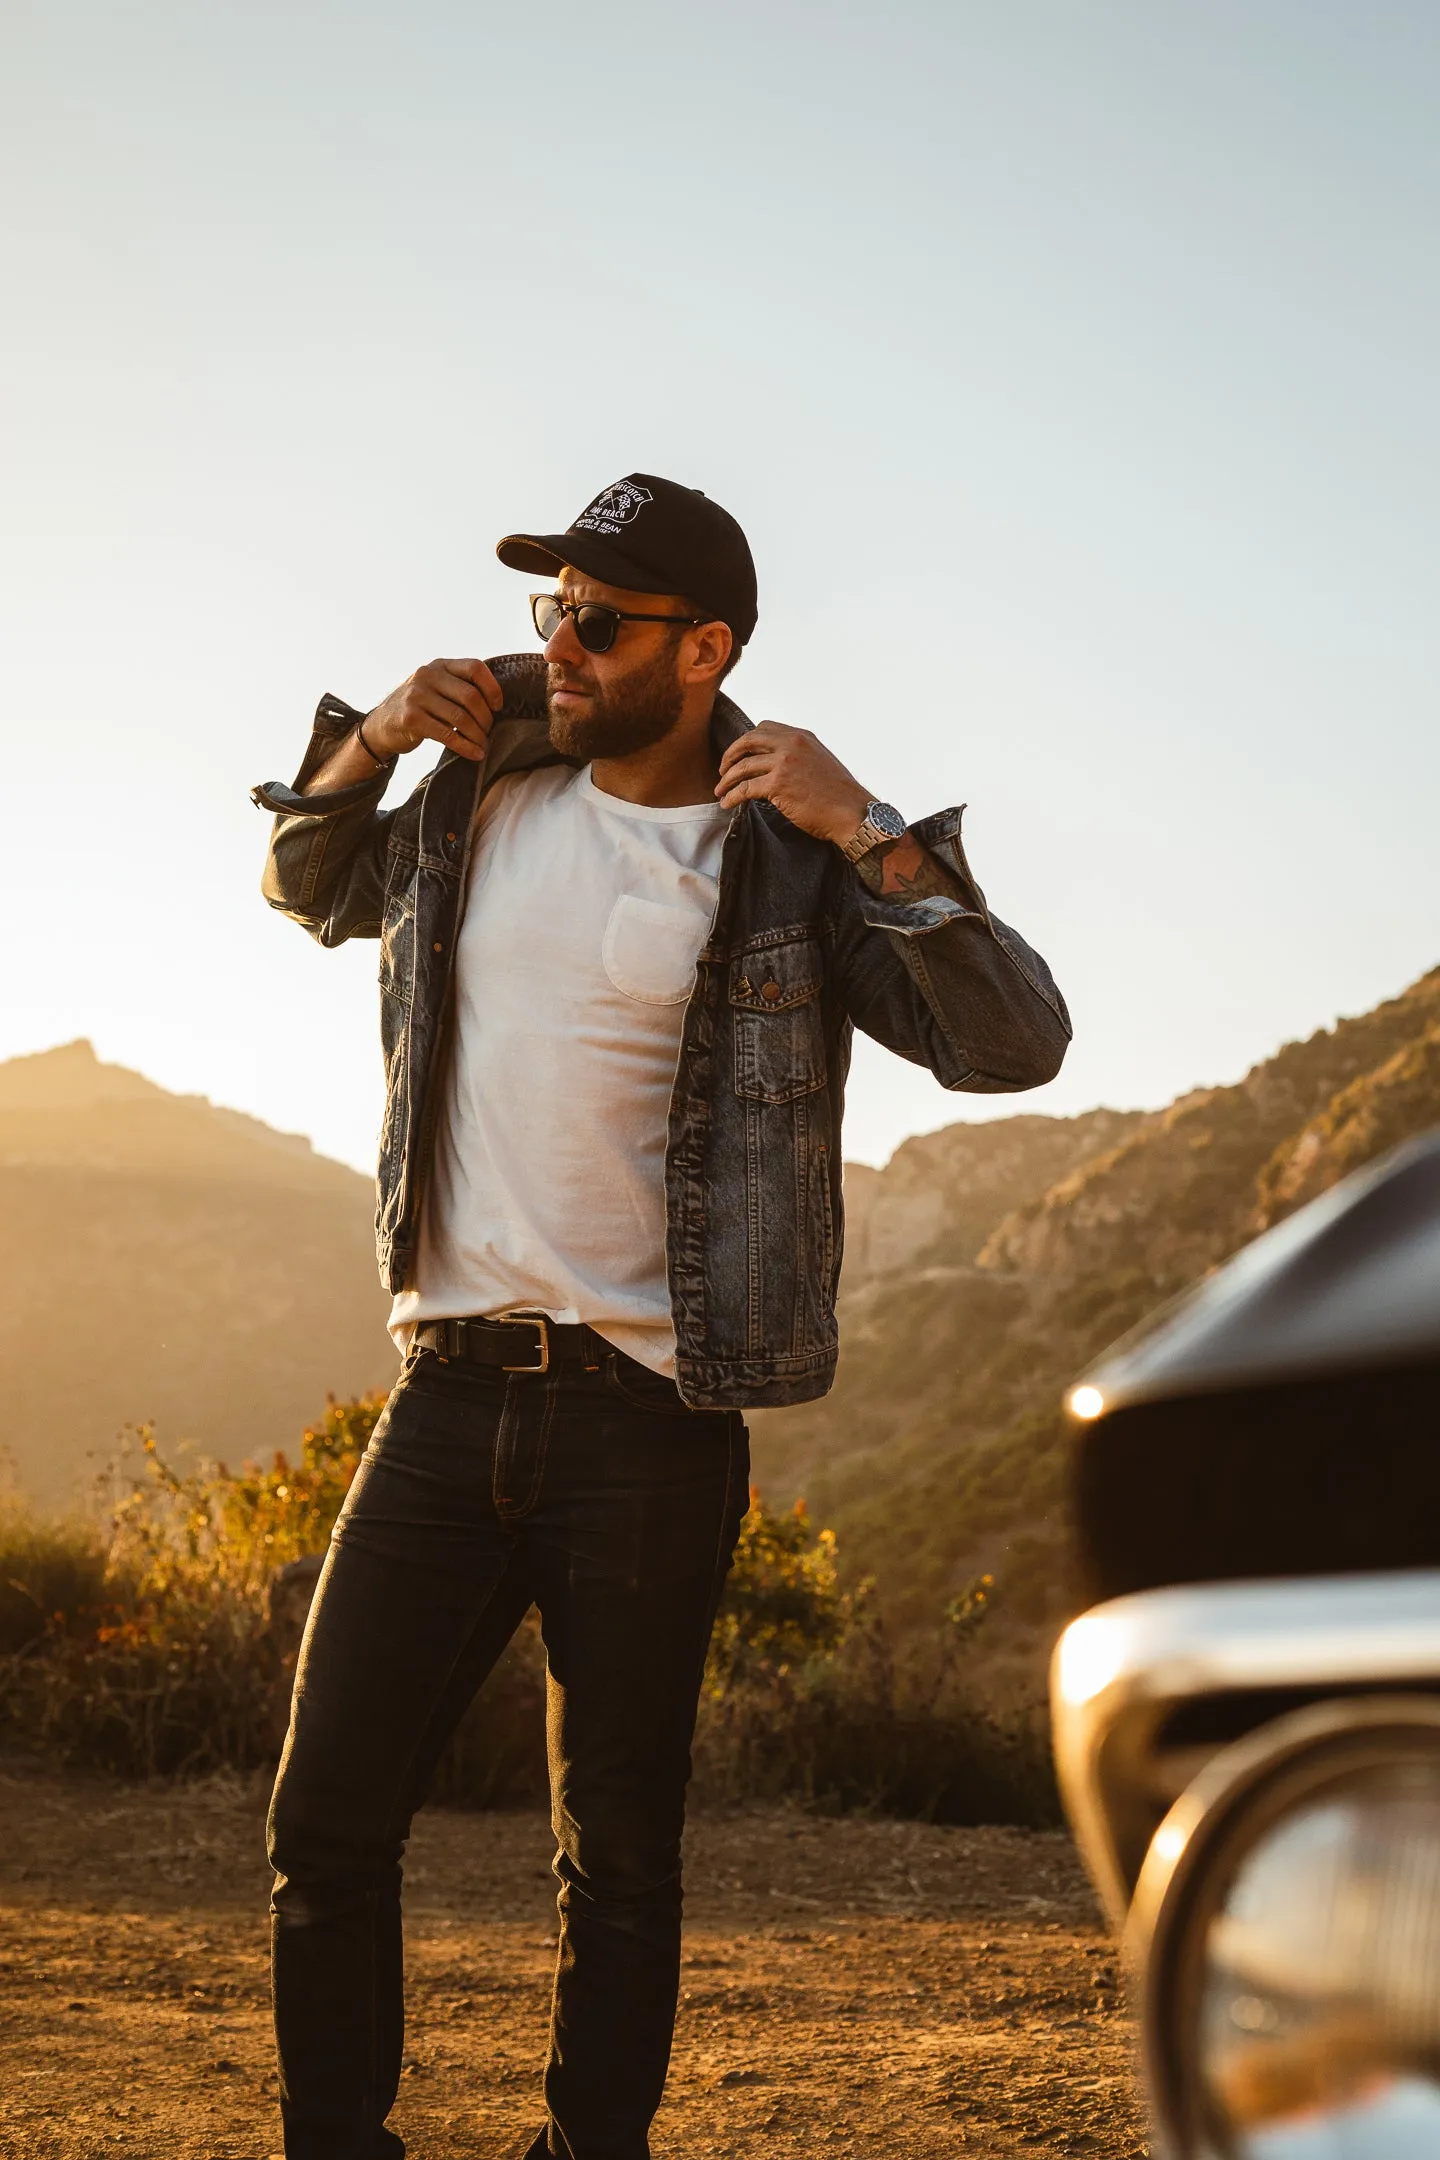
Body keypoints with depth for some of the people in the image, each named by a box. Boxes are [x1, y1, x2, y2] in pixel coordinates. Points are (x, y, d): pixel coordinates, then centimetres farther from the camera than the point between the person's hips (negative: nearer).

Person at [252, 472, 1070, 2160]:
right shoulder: (483, 797, 10)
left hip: (649, 1420, -3)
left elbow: (1015, 1043, -9)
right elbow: (308, 887, 28)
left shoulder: (786, 863, -2)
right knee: (326, 1822, 2)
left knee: (619, 1855, 7)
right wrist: (372, 740, 9)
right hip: (448, 1393, 3)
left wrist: (867, 832, -17)